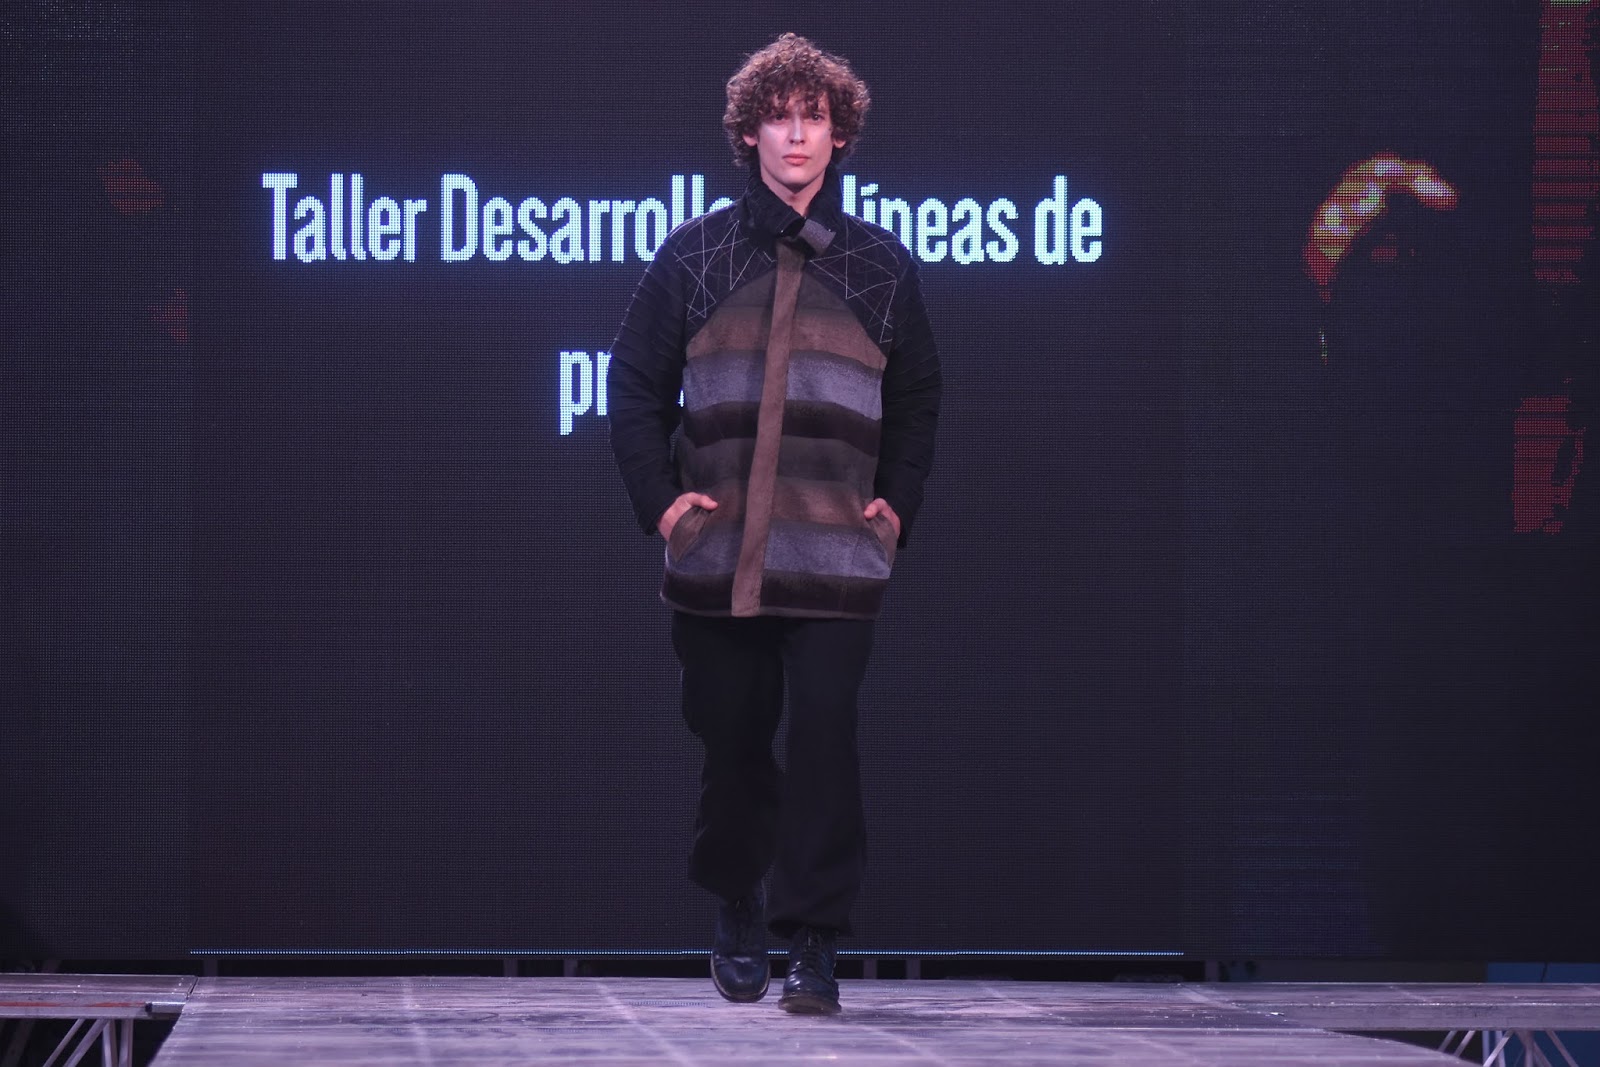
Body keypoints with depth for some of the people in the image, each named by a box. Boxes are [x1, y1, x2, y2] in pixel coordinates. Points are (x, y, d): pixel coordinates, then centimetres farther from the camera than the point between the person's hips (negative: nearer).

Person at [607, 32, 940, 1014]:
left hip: (836, 559, -1)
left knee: (824, 736, -9)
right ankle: (739, 906, 27)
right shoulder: (693, 257, 8)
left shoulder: (881, 267, 9)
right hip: (717, 554, 1)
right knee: (733, 740, 7)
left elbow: (918, 399, 17)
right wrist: (659, 496, 1)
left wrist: (897, 503, 8)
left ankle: (816, 943, -6)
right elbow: (637, 383, 10)